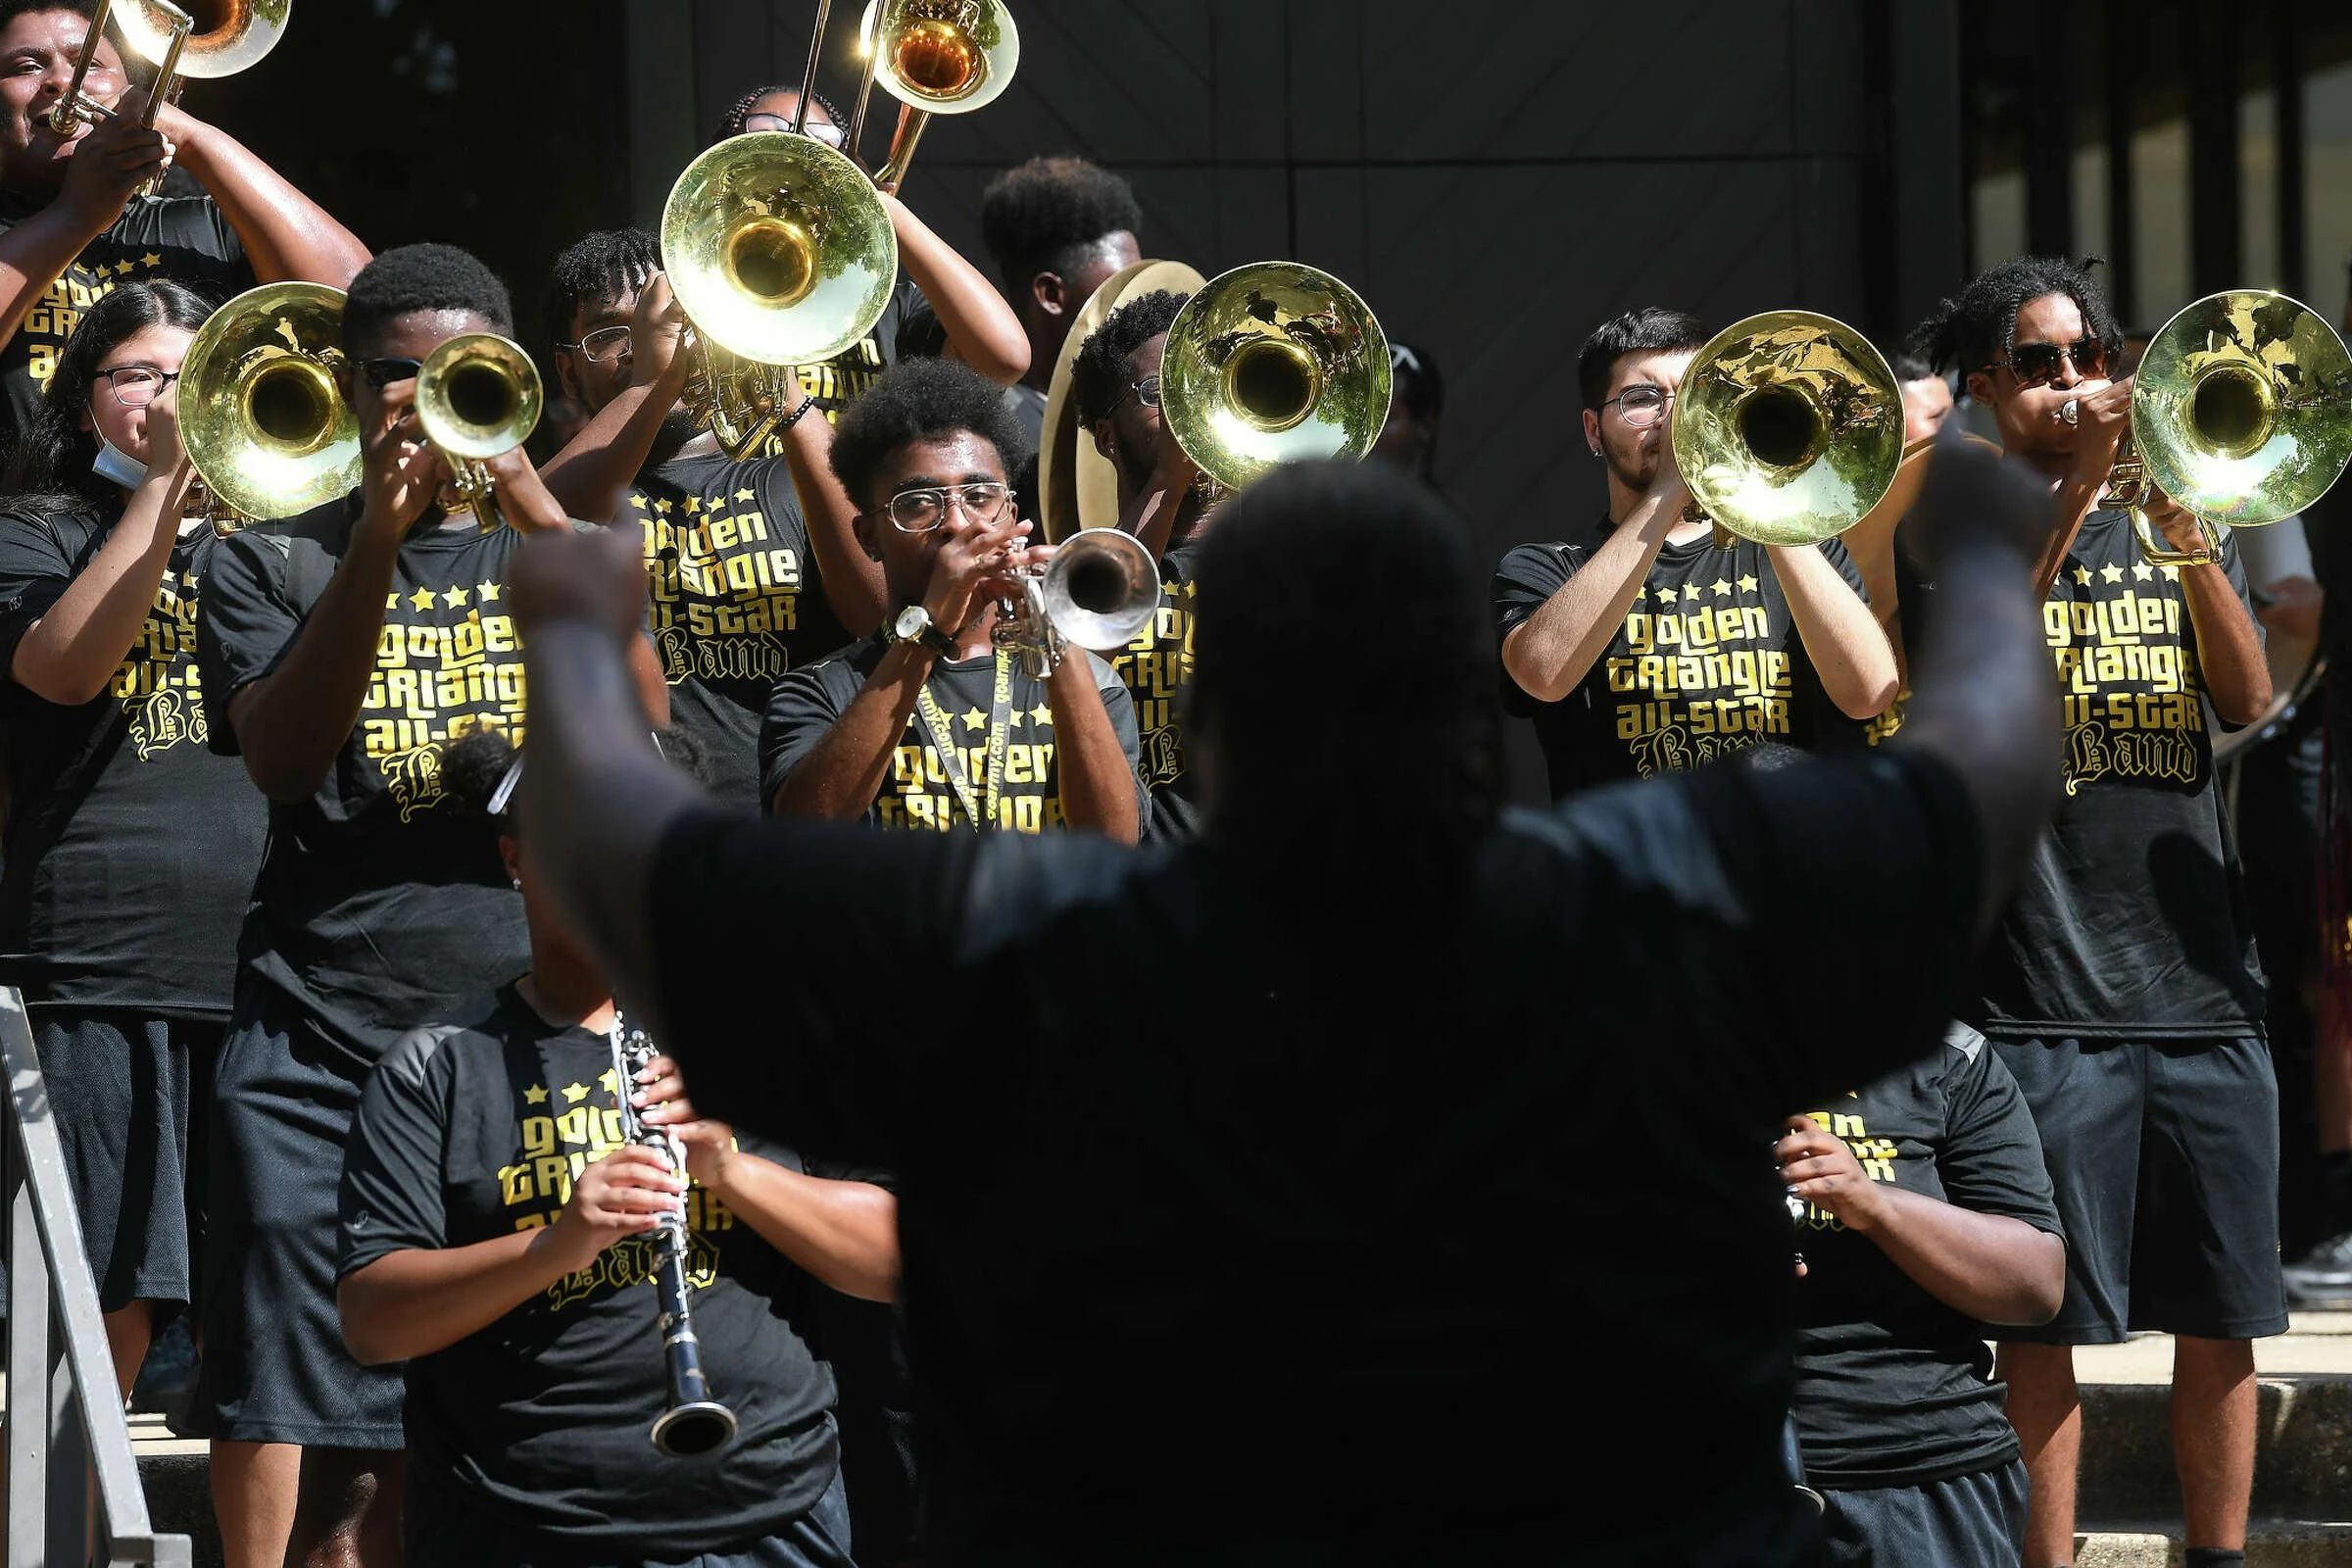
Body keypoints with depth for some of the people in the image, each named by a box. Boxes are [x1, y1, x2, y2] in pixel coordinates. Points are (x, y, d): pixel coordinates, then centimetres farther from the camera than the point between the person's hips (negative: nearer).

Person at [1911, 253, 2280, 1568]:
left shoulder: (2175, 533, 15)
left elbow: (2249, 700, -1)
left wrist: (2188, 537, -15)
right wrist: (2072, 499, -22)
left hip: (2201, 976, 4)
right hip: (2045, 997, -3)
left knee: (2222, 1310, 6)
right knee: (2048, 1315, -4)